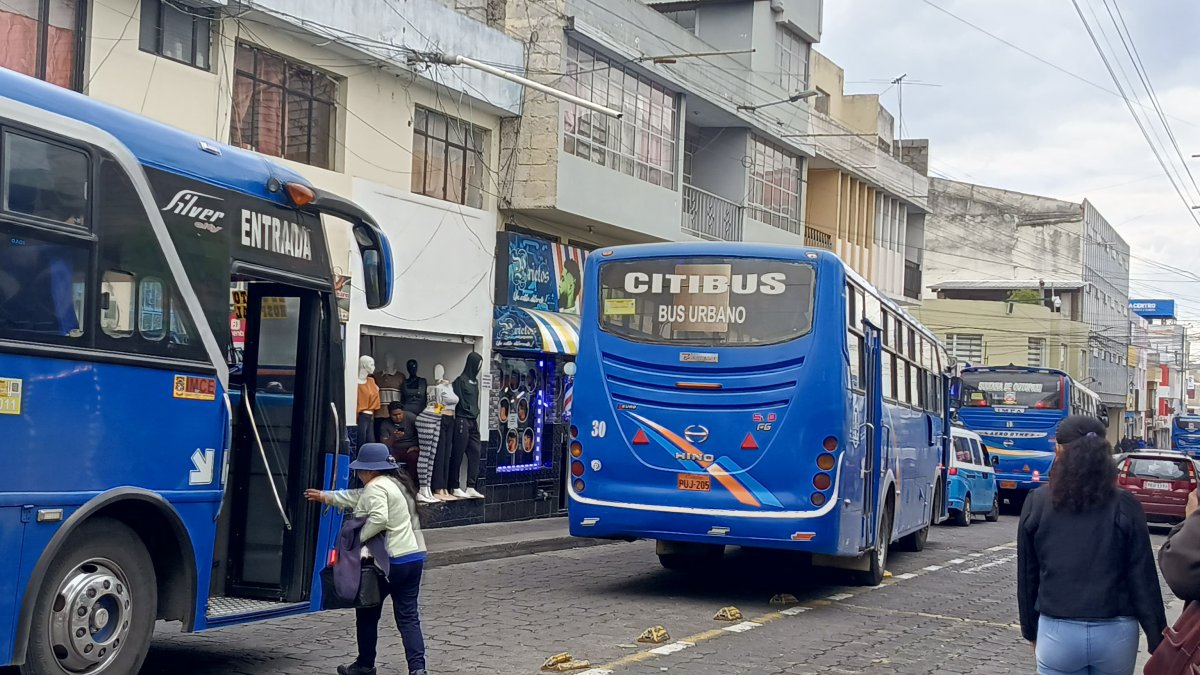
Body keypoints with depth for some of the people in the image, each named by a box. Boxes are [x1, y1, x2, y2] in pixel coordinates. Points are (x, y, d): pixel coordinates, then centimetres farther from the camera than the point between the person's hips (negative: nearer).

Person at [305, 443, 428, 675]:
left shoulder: (376, 487, -12)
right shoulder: (394, 483, 18)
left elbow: (378, 519, -29)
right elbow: (357, 498, 28)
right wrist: (325, 496, 34)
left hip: (390, 561, -8)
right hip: (414, 557, 8)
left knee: (367, 613, 11)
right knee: (408, 616, 5)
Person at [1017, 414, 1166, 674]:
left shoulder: (1037, 504, -2)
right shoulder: (1125, 507, -4)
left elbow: (1027, 576, 5)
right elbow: (1144, 580, -4)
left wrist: (1031, 630, 17)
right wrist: (1158, 643, 3)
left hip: (1058, 632, 0)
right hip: (1115, 633, 0)